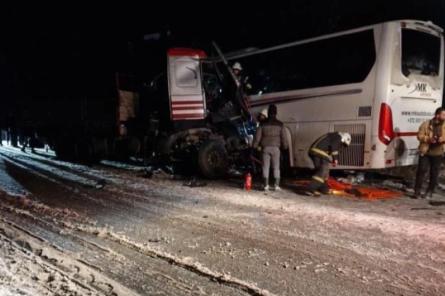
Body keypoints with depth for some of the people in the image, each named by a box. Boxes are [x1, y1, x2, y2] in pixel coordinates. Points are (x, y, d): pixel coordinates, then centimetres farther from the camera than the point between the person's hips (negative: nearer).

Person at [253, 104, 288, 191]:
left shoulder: (263, 124, -1)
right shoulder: (280, 124, 0)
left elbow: (257, 136, -1)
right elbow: (284, 137, 2)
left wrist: (255, 145, 8)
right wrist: (285, 146, 14)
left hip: (265, 148, 0)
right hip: (275, 148, 0)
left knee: (266, 166, 4)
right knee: (276, 167, 6)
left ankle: (266, 185, 1)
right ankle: (277, 185, 3)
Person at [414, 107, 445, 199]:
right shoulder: (426, 124, -5)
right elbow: (419, 136, -5)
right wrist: (428, 139, -21)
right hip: (425, 152, -3)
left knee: (434, 173, 7)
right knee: (422, 170, -5)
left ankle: (430, 192, 19)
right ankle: (417, 191, 4)